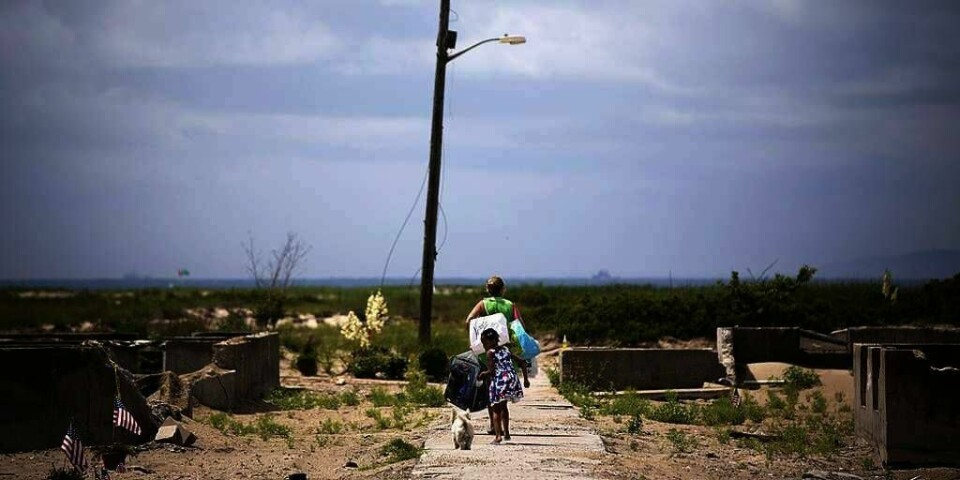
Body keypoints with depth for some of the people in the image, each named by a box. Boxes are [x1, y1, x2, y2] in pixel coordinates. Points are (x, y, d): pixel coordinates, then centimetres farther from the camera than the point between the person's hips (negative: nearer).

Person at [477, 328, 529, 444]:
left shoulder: (490, 352, -1)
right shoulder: (505, 349, 18)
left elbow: (491, 371, -12)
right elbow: (522, 361, 19)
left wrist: (483, 373, 9)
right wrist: (525, 379, 23)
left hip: (499, 381, -6)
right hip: (512, 380, 6)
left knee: (495, 409, 4)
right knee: (503, 406, 24)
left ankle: (498, 435, -9)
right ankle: (506, 433, 27)